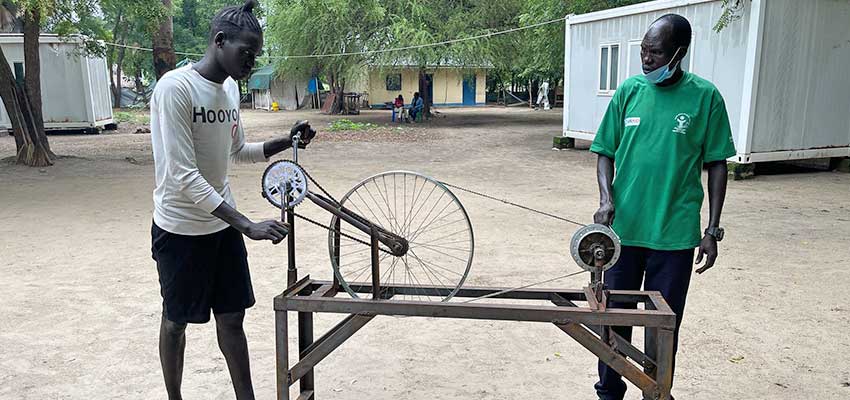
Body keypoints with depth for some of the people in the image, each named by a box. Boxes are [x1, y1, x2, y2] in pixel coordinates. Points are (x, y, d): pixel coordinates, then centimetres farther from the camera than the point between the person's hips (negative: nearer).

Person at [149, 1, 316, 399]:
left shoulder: (230, 87, 4)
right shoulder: (175, 87, -20)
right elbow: (183, 178, -25)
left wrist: (286, 141, 1)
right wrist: (248, 225, -29)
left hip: (222, 223, 6)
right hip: (181, 229, -6)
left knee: (232, 317, 10)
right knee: (176, 320, 11)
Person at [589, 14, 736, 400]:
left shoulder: (705, 96, -3)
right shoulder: (629, 90, 2)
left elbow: (716, 164, 1)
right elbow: (605, 152, 6)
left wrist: (712, 230, -2)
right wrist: (606, 198, -11)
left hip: (675, 234, -2)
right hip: (623, 227, 2)